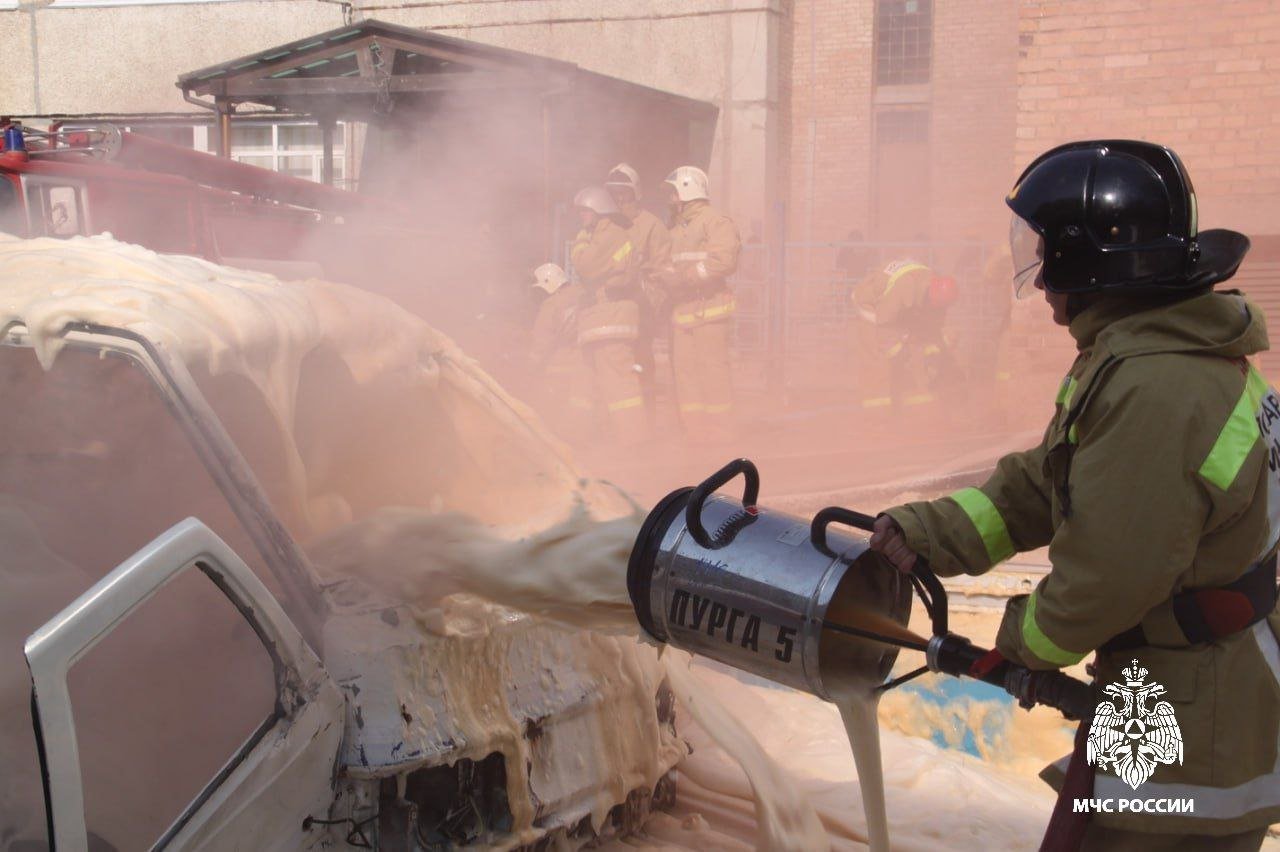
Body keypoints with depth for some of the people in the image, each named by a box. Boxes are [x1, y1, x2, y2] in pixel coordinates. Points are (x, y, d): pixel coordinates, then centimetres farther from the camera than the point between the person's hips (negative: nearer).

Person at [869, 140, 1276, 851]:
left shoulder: (1152, 392, -29)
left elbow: (1109, 573, -26)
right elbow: (1042, 485, 11)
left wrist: (1029, 637, -7)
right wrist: (932, 532, 1)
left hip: (1196, 731, -10)